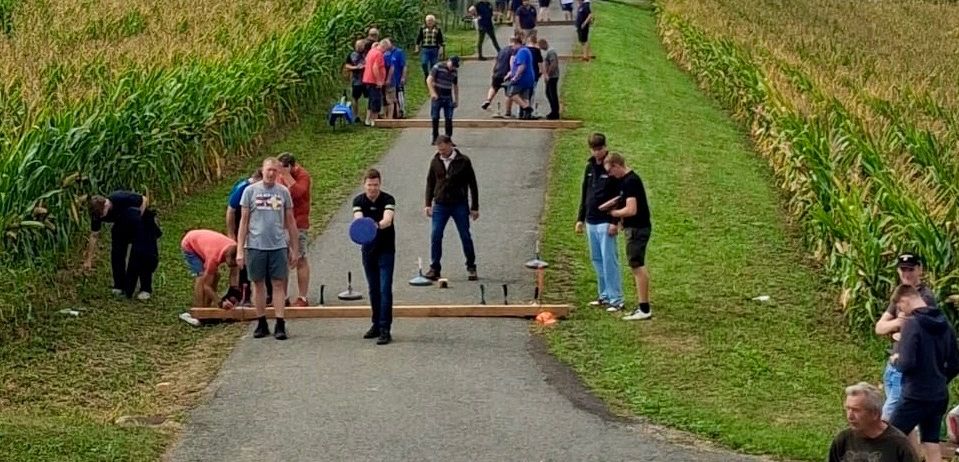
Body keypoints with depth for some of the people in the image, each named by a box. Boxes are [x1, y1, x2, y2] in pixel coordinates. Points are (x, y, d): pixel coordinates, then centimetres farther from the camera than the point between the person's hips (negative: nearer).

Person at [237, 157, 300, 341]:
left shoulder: (283, 192, 6)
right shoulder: (251, 191, 3)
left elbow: (290, 222, 11)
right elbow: (244, 221, 4)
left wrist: (294, 249, 9)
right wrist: (240, 249, -1)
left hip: (278, 245, 1)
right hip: (255, 245, 0)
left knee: (278, 284, -1)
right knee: (258, 284, 6)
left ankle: (280, 325, 0)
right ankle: (261, 324, 15)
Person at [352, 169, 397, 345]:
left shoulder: (388, 200, -14)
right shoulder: (358, 201, -4)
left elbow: (387, 219, -31)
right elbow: (358, 218, -22)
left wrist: (377, 225, -54)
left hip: (386, 250, -4)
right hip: (368, 250, 4)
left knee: (385, 289, -9)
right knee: (373, 289, 12)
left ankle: (385, 329, -10)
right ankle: (376, 324, 23)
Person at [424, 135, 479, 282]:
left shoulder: (463, 161, -6)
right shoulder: (435, 162, 2)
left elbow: (472, 185, -1)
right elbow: (430, 183, 11)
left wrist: (474, 207, -2)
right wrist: (428, 204, 3)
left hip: (460, 205, -2)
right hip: (440, 205, 2)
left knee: (466, 237, 4)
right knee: (435, 236, -3)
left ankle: (471, 267, 18)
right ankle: (434, 268, 6)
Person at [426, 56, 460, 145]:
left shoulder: (454, 72, 9)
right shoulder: (438, 67, -6)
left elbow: (455, 86, 20)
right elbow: (429, 80, -10)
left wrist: (456, 100, 17)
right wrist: (433, 93, -18)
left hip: (448, 98, 4)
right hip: (437, 97, -4)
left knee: (449, 119, -2)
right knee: (435, 118, 1)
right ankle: (435, 138, 11)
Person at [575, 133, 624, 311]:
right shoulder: (590, 166, 12)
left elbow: (620, 196, -12)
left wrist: (615, 222, -18)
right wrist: (580, 219, 15)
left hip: (606, 223, -7)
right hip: (591, 222, 7)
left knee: (609, 260, -9)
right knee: (597, 259, 11)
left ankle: (616, 299, -7)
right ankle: (605, 295, 19)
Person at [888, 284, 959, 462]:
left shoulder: (912, 323, -16)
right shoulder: (944, 324, 6)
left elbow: (906, 364, -21)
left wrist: (895, 360, 0)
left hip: (916, 396, -7)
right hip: (940, 397, 7)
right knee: (932, 445, 10)